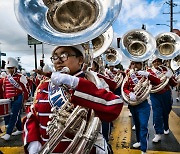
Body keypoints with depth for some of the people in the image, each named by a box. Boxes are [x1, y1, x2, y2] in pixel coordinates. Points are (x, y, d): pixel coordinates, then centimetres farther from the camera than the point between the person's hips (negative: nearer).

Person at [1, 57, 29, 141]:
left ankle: (8, 133, -4)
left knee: (13, 116, -6)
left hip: (17, 99, -6)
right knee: (16, 115, 15)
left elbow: (25, 89, -7)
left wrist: (25, 100, -7)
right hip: (9, 100, 6)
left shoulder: (20, 77, -10)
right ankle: (20, 129, 29)